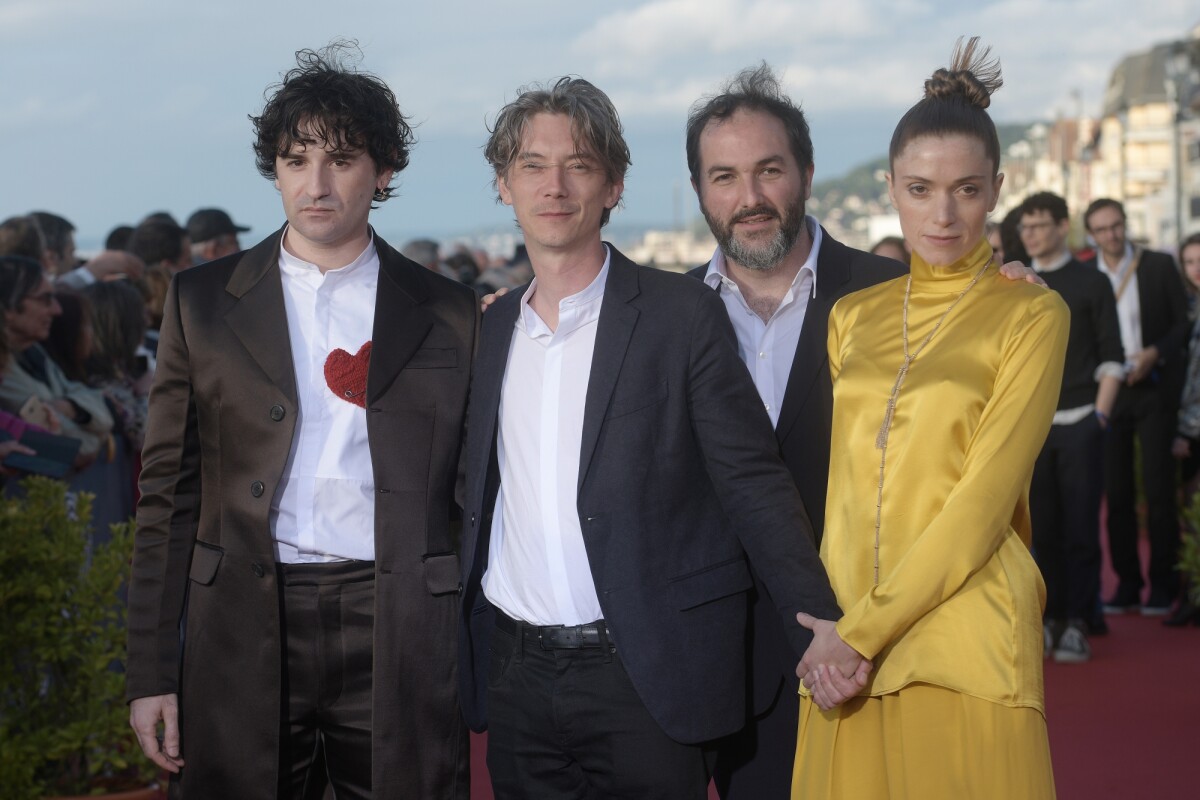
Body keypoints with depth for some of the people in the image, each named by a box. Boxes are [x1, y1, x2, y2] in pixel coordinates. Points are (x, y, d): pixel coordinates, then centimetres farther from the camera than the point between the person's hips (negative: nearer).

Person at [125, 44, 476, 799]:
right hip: (243, 635, 1)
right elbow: (170, 493, 6)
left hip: (399, 637, 0)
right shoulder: (202, 301, 7)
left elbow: (469, 499, 8)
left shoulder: (448, 314, 6)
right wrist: (151, 673, 0)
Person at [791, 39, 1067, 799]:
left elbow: (985, 499, -10)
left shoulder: (1032, 315, -2)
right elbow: (845, 482, 13)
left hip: (965, 643, -4)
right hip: (846, 647, 4)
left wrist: (863, 630, -13)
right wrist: (833, 629, 0)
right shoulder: (853, 316, 12)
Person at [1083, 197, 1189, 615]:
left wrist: (1155, 353, -12)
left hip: (1154, 389, -2)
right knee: (1116, 491, 2)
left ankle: (1162, 584, 6)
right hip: (1107, 393, 2)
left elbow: (1185, 323, 3)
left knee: (1158, 487, -2)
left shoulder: (1159, 267, 2)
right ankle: (1127, 582, 10)